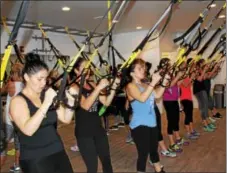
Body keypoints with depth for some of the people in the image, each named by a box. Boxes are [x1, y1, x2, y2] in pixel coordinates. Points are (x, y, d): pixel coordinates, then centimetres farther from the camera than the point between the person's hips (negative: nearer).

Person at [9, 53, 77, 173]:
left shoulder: (47, 95, 3)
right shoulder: (18, 101, -11)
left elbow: (66, 119, 2)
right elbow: (28, 130, -26)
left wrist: (70, 101, -14)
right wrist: (46, 103, -31)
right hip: (34, 160, -5)